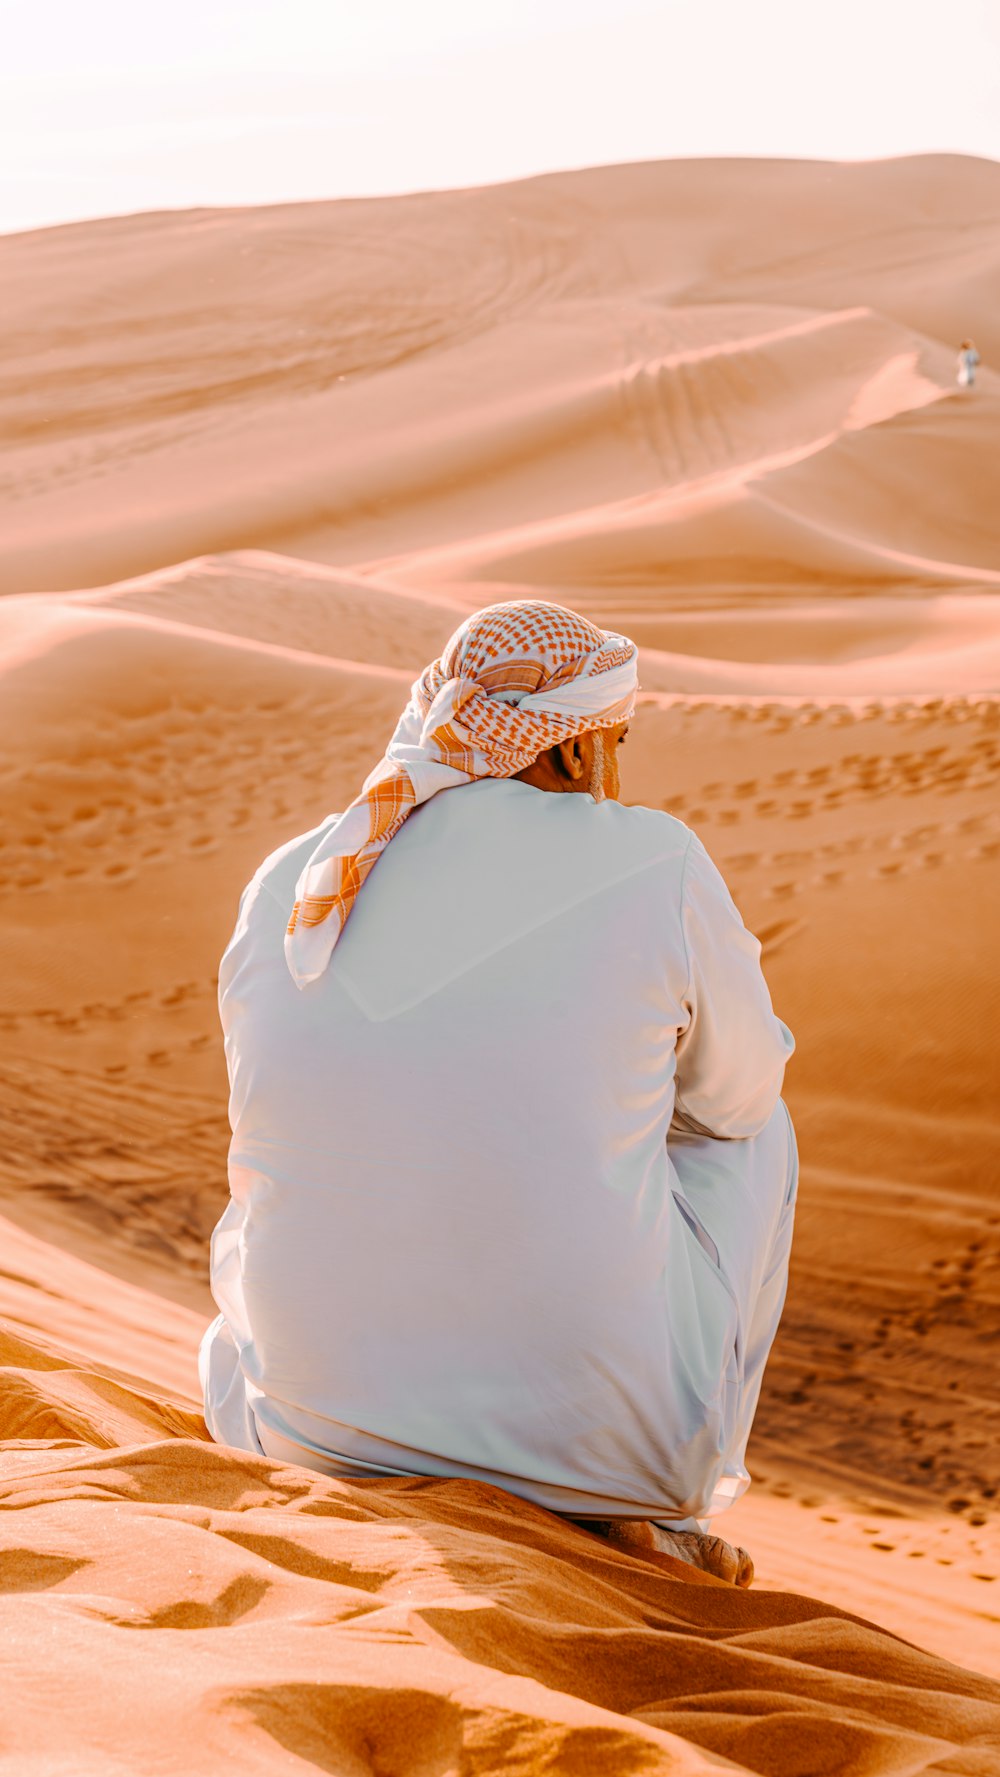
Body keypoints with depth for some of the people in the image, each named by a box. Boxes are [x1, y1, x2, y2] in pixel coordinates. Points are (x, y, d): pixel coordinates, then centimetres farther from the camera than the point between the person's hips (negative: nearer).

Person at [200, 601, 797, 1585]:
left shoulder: (290, 891, 1)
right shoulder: (652, 864, -8)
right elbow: (739, 1082, 8)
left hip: (326, 1420, 3)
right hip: (602, 1421, -3)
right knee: (749, 1132, 25)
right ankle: (651, 1510, 20)